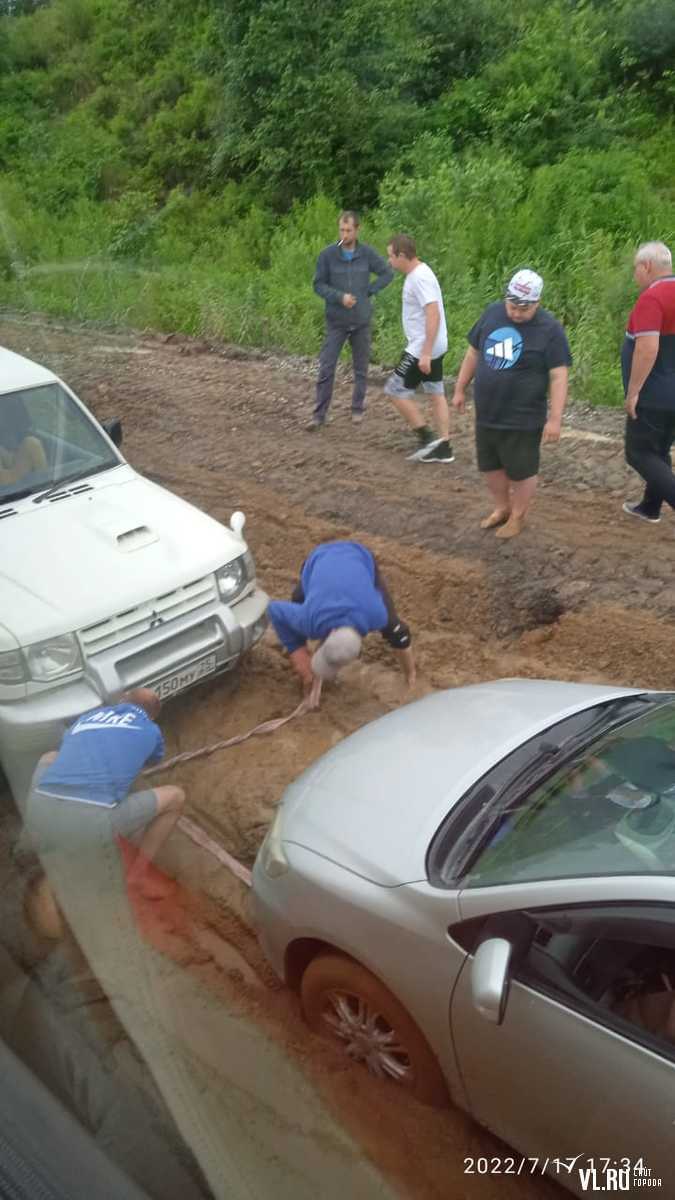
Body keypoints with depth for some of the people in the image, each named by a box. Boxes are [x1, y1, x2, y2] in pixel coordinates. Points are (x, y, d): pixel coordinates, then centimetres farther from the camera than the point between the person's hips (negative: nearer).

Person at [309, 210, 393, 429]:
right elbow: (318, 285, -4)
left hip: (361, 321, 2)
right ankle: (319, 414, 1)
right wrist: (340, 297, -18)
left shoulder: (367, 253, -3)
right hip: (336, 321, -1)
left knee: (361, 368, 10)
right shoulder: (328, 254, -7)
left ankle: (358, 408, 25)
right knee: (326, 369, -5)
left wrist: (369, 291, -3)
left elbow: (387, 274, 8)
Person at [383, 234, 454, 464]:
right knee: (436, 394, 12)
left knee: (395, 390, -3)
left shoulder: (420, 278, -20)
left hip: (422, 349, -10)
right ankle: (443, 447, 17)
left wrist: (425, 353, -29)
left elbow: (433, 315, -28)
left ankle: (426, 437, 1)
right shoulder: (418, 274, 11)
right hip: (432, 347, 10)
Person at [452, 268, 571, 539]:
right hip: (486, 414, 6)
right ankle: (501, 508, 38)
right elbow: (474, 353, 12)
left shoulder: (549, 329, -15)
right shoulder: (492, 313, 1)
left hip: (523, 419, -5)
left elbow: (559, 377, -16)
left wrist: (555, 419, -20)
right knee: (490, 466, 18)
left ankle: (517, 516, 27)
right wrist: (460, 389, 15)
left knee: (521, 471, 8)